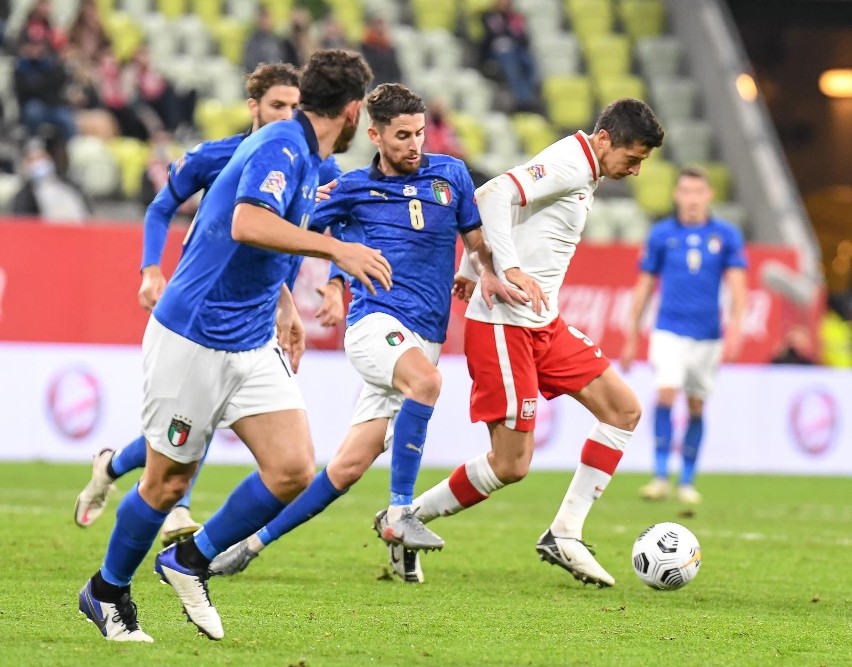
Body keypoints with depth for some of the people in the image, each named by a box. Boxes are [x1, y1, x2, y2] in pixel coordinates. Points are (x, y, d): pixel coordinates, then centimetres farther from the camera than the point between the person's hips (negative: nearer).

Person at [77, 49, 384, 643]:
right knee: (168, 482, 3)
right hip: (193, 340, -8)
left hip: (254, 344, 8)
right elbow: (248, 224, -37)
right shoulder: (280, 148, -18)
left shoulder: (306, 159, 11)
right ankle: (107, 592, 26)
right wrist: (335, 249, -38)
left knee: (294, 468, -7)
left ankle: (192, 562, 12)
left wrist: (285, 303, 33)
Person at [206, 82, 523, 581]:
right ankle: (399, 512, -29)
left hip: (423, 339, 3)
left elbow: (476, 237, 21)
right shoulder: (353, 189, 4)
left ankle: (256, 542, 10)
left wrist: (489, 274, 2)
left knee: (349, 466, -1)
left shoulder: (450, 174, 11)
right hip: (376, 320, -3)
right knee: (426, 378, -37)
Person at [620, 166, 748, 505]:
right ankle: (660, 477, -15)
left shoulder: (727, 235, 2)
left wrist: (734, 330, -16)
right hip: (669, 332, -1)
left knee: (697, 407, 6)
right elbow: (644, 286, 9)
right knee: (666, 394, -18)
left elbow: (737, 286, -2)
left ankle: (687, 482, 16)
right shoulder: (661, 234, 3)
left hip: (708, 335, 1)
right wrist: (631, 337, 9)